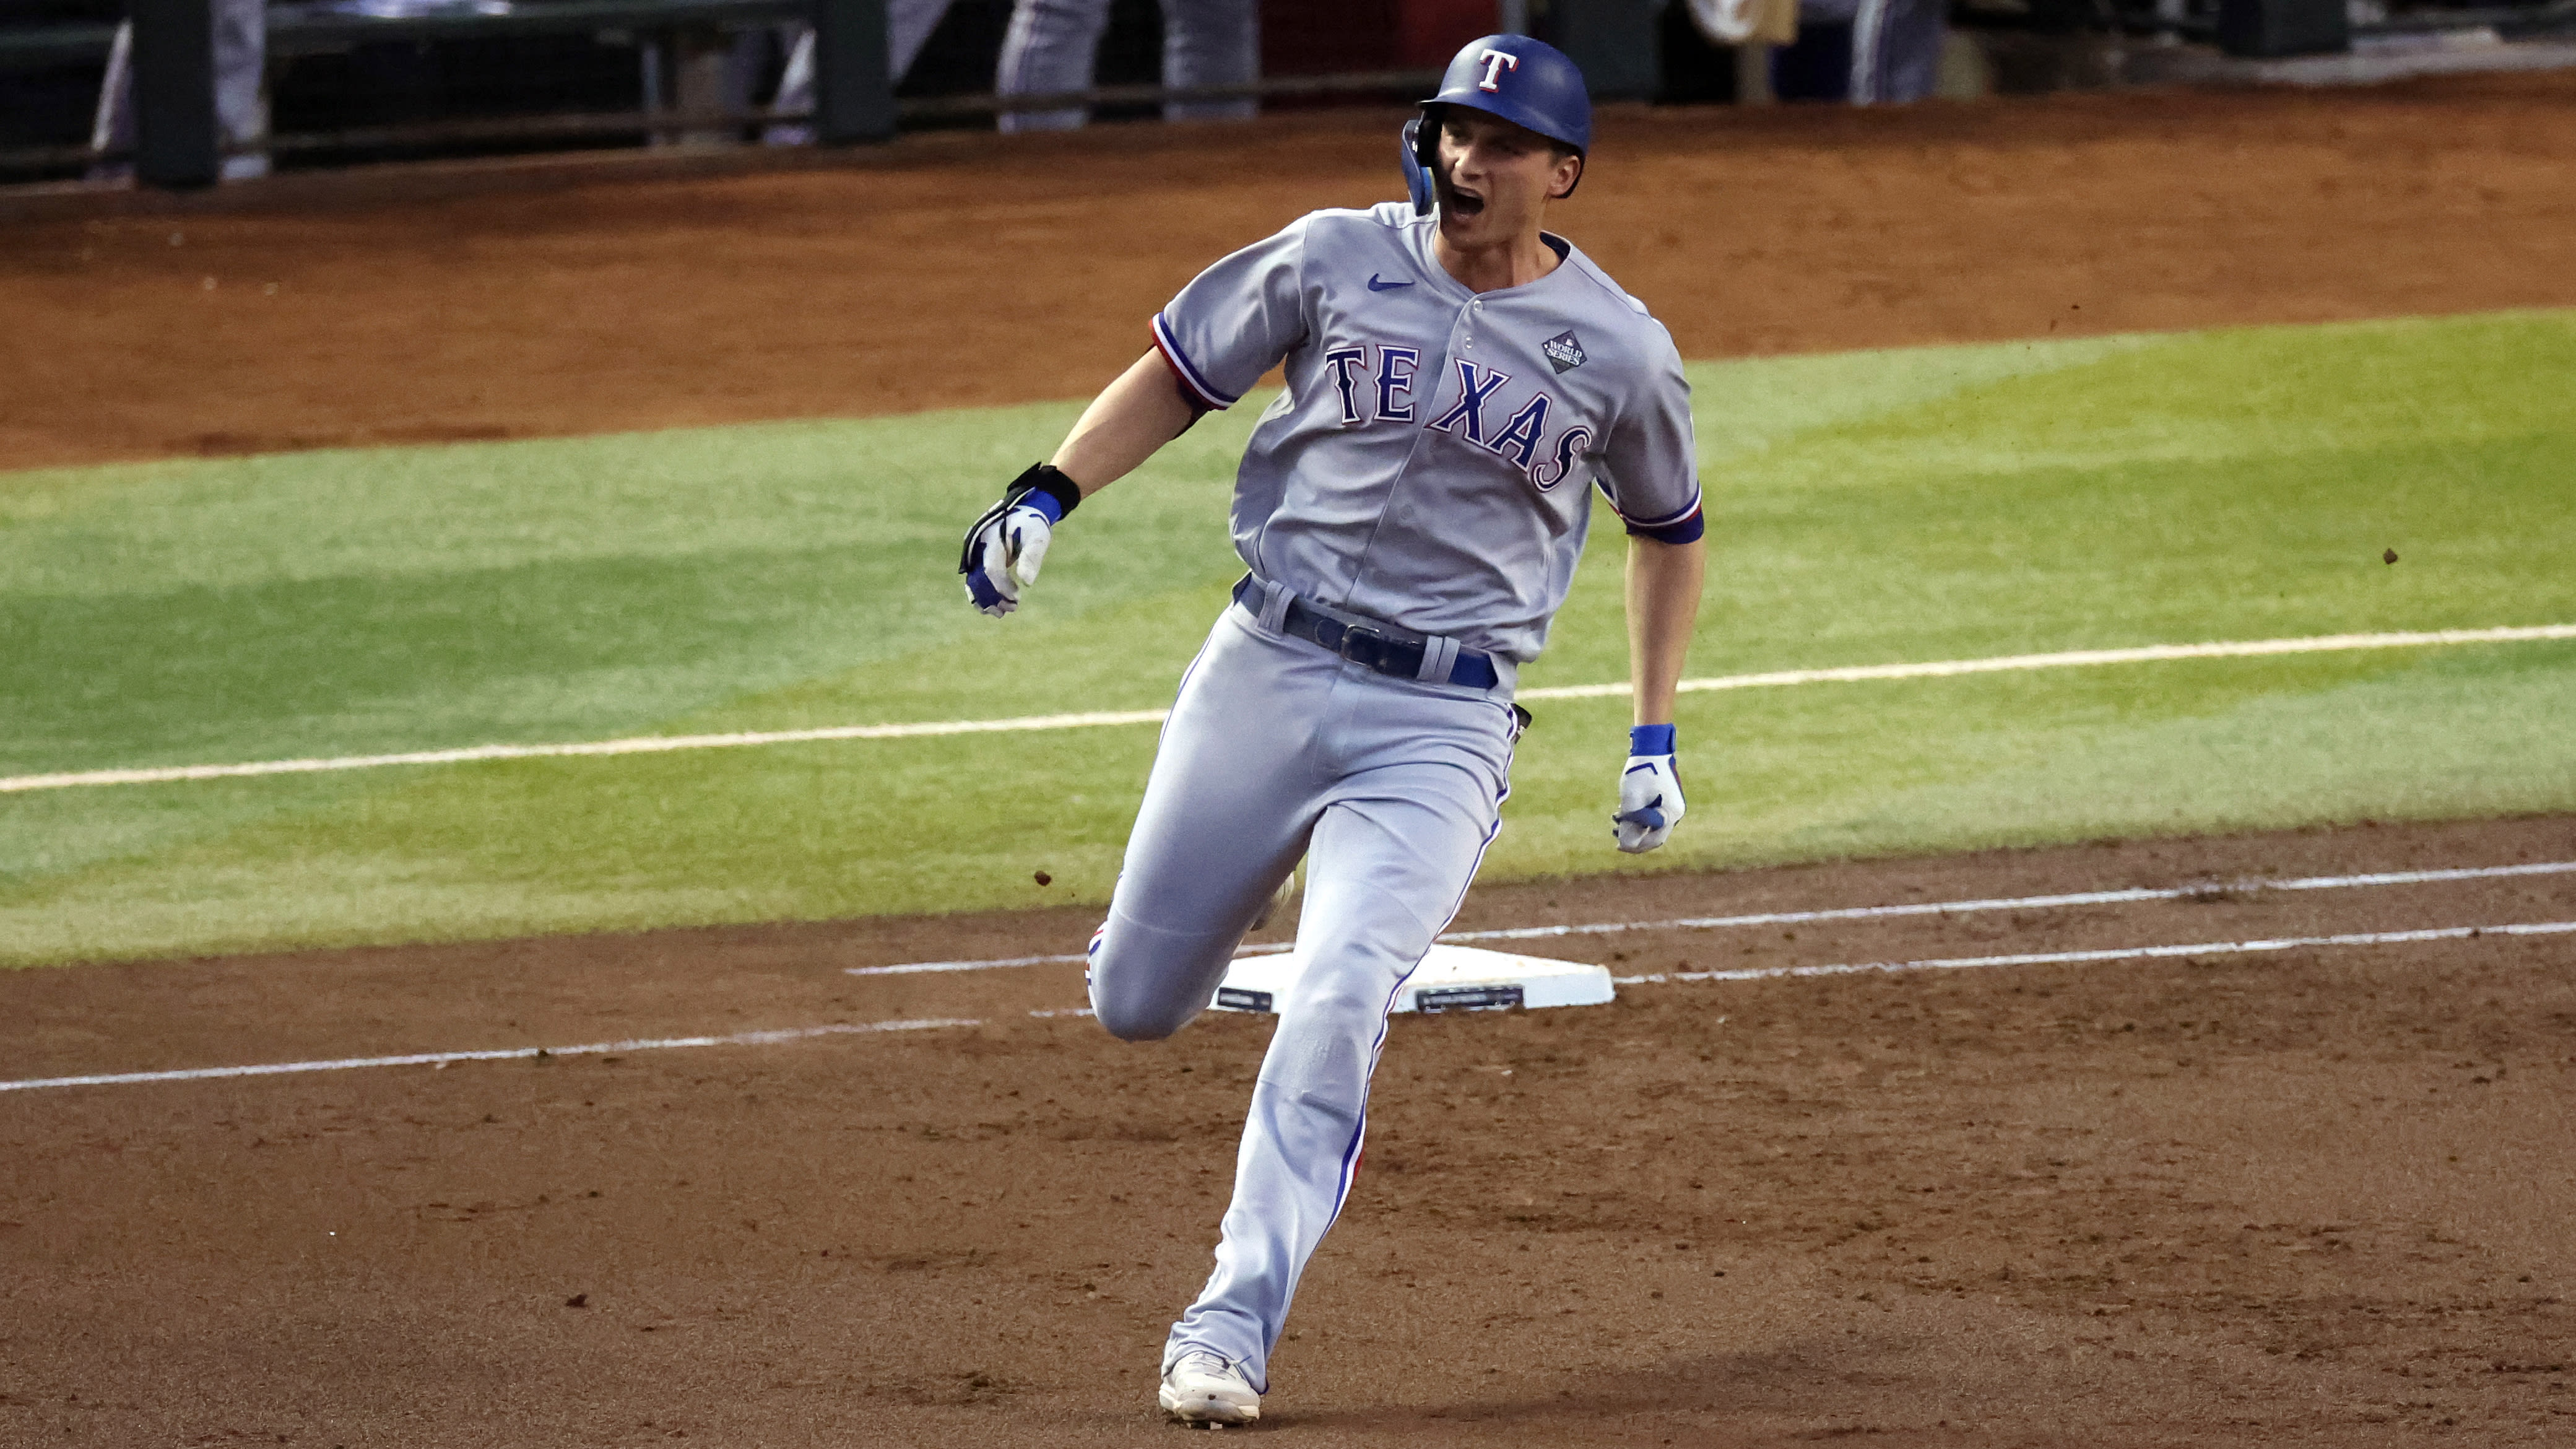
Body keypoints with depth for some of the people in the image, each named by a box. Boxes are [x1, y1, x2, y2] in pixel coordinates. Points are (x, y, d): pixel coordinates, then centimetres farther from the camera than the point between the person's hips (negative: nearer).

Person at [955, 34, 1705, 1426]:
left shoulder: (1622, 353, -2)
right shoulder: (1337, 261, -2)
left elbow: (1668, 527, 14)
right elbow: (1181, 371, 9)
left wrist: (1654, 740, 11)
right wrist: (1049, 492, -6)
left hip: (1442, 724, -2)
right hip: (1267, 672, 2)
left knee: (1332, 1014, -20)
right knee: (1133, 1002, 8)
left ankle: (1230, 1329, -16)